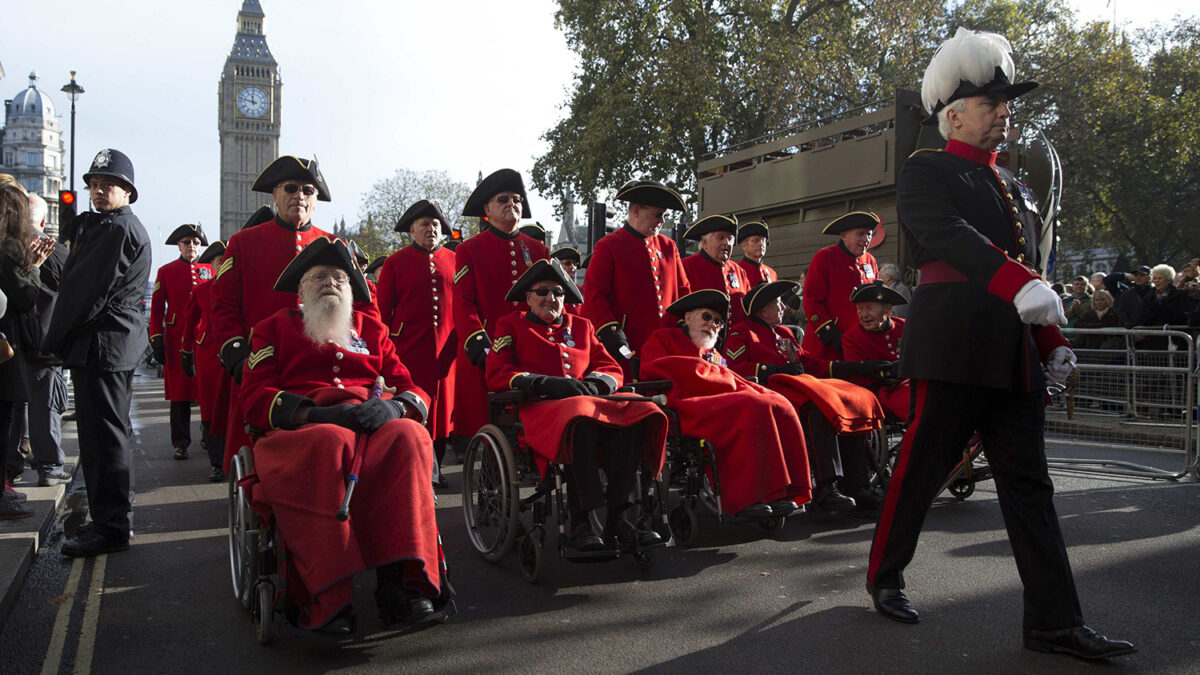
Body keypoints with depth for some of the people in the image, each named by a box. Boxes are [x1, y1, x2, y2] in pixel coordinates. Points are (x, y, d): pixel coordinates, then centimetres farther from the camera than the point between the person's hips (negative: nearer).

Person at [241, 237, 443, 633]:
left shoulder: (372, 328, 28)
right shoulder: (276, 327, 21)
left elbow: (414, 391, 17)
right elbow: (254, 398, 6)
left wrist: (394, 407, -10)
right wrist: (316, 414, -13)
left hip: (374, 423, 2)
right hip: (300, 429, -2)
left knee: (409, 435, -34)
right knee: (328, 444, -40)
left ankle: (400, 579, -37)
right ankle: (325, 596, -39)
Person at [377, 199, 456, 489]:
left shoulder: (453, 261, 11)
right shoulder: (395, 263, 4)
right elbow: (382, 310, 3)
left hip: (445, 351, 3)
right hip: (409, 350, -3)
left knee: (442, 408, 7)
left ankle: (434, 468, 21)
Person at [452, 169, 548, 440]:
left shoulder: (538, 250, 16)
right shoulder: (469, 250, 6)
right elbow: (463, 303, -2)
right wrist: (477, 343, -17)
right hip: (484, 355, -3)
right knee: (482, 426, -2)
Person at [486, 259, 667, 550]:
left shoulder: (580, 326, 28)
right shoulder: (511, 325, 16)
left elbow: (612, 369, 21)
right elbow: (496, 375, 1)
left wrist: (593, 382, -5)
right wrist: (548, 383, -14)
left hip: (588, 398, 5)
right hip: (540, 407, -4)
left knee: (635, 414, -29)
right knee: (581, 420, -40)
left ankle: (617, 520, -29)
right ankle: (580, 523, -36)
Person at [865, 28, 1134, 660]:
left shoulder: (1013, 186, 23)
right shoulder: (926, 172, 0)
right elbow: (949, 235, -20)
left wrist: (1053, 341, 18)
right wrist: (1019, 284, -32)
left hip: (1014, 359, 7)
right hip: (951, 351, -7)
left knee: (1028, 484, 6)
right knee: (922, 468, 2)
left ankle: (1054, 623, 10)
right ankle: (884, 577, 22)